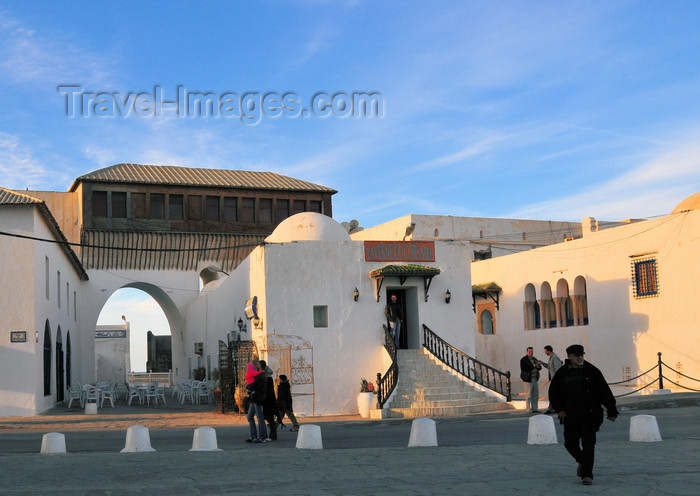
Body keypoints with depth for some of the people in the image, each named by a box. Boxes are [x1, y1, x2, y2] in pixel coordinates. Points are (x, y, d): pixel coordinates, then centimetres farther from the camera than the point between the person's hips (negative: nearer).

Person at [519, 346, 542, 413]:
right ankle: (528, 409, -3)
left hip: (535, 379, 7)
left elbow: (540, 368, 13)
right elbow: (524, 369, -16)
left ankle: (535, 409, 13)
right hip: (528, 379, -7)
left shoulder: (534, 359, 18)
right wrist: (533, 366, -20)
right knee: (529, 395, -7)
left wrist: (538, 365, -10)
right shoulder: (523, 360, -3)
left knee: (536, 395, 7)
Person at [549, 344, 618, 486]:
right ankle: (582, 461, 36)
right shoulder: (562, 373, 2)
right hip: (570, 416, 3)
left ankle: (587, 474, 0)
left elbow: (605, 392, 0)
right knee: (571, 444, 7)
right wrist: (559, 409, 4)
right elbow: (553, 392, 14)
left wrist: (612, 411, -1)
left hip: (589, 416, -3)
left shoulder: (592, 371, -4)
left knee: (588, 445, -7)